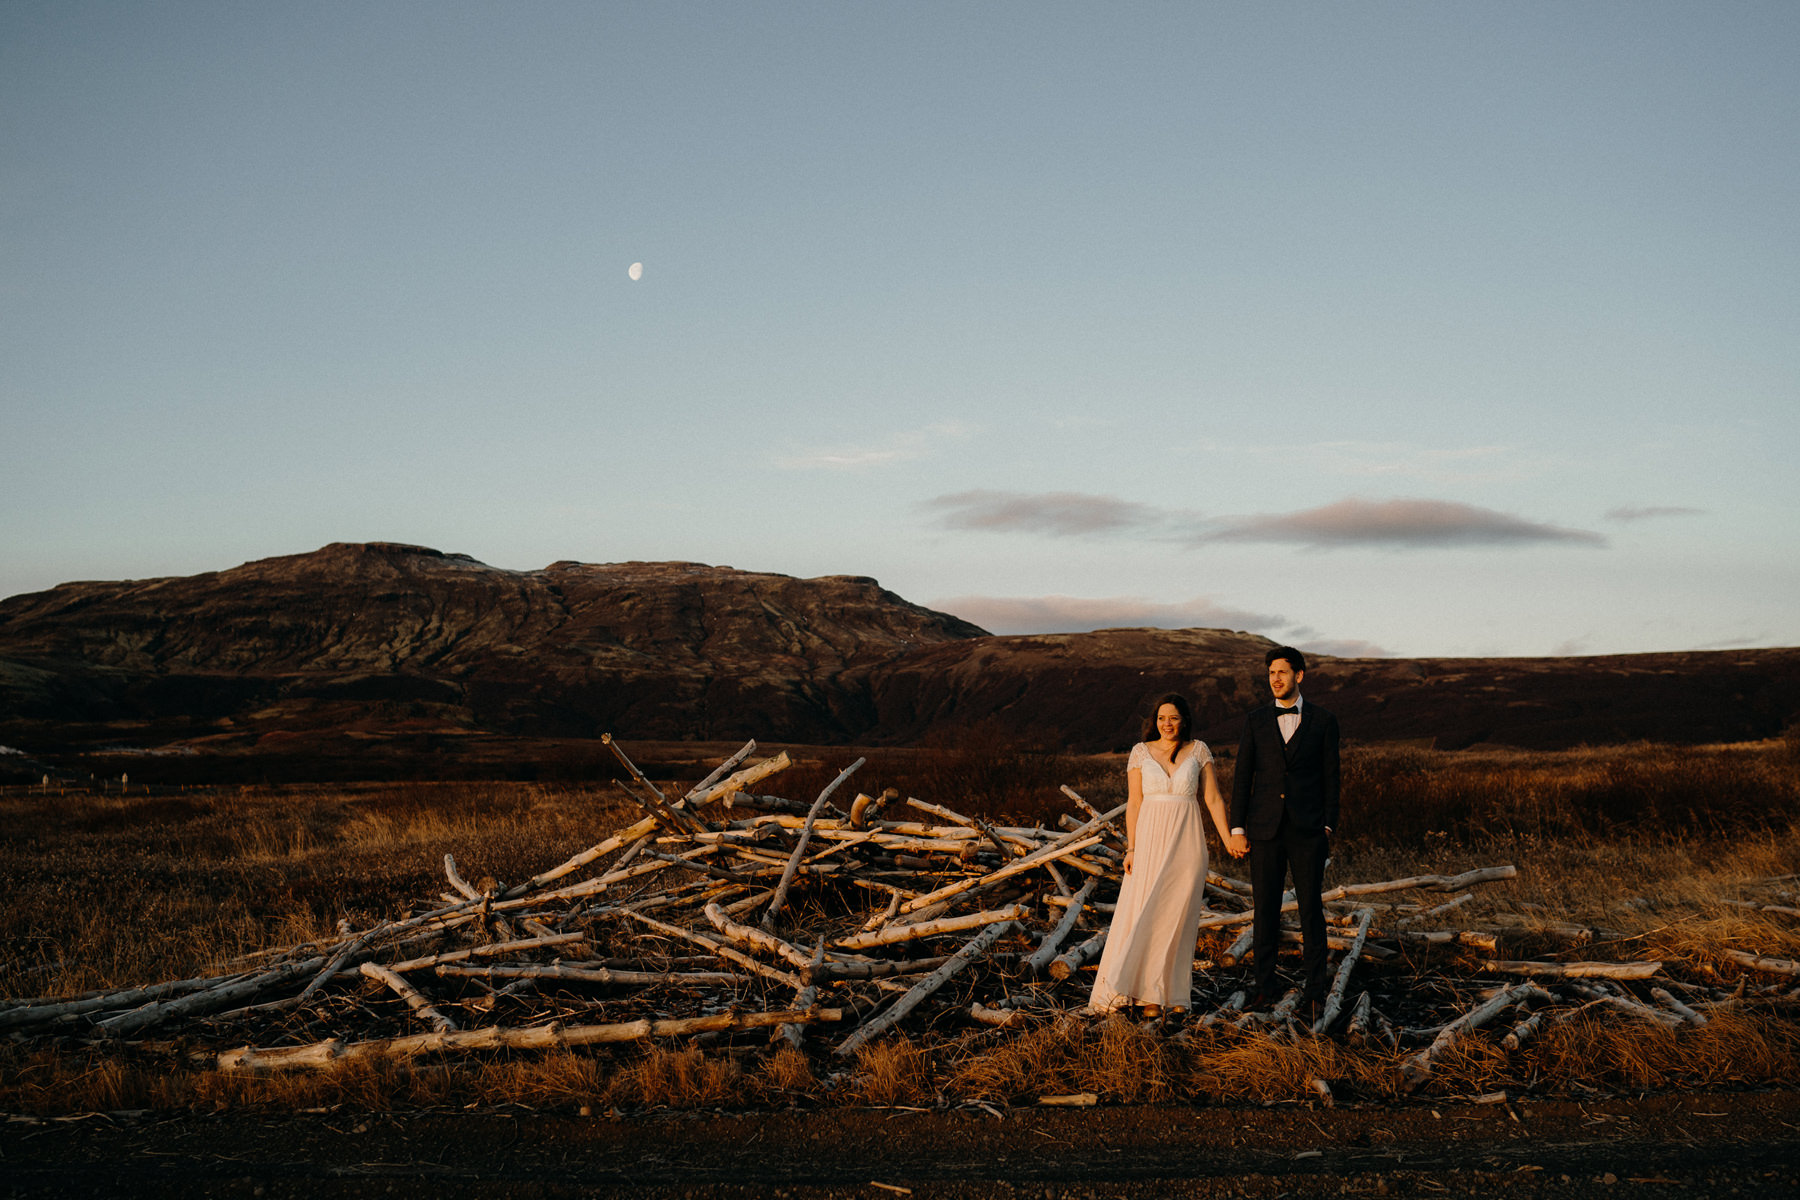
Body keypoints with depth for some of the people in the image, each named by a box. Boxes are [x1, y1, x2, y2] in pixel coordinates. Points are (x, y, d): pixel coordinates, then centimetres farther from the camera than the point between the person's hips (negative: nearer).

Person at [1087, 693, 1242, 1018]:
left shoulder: (1199, 751, 4)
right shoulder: (1141, 752, 3)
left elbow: (1213, 799, 3)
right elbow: (1134, 803, 3)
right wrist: (1131, 848, -2)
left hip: (1187, 843, 0)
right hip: (1150, 841, 0)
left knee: (1179, 916, 3)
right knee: (1145, 915, -4)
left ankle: (1175, 993, 11)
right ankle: (1149, 994, 2)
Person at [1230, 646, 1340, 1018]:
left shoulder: (1323, 721, 3)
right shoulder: (1256, 721, 6)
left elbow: (1330, 777, 5)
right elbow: (1242, 776, 5)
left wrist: (1328, 827, -2)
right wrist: (1237, 827, 0)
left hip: (1307, 830, -1)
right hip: (1265, 829, 1)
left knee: (1311, 908, -1)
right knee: (1265, 908, 5)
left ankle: (1315, 990, 6)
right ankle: (1265, 984, 15)